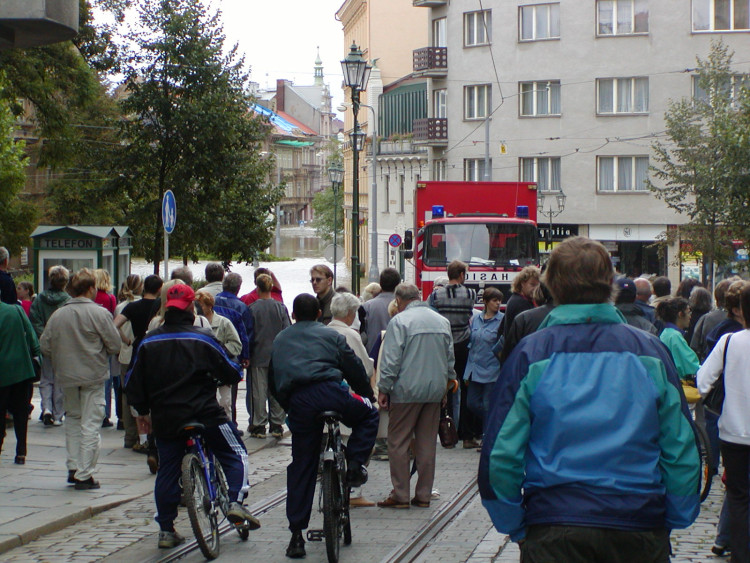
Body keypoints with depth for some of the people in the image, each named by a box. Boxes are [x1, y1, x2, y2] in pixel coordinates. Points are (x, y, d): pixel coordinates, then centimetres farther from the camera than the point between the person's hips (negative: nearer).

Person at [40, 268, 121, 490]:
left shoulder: (57, 315, -1)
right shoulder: (99, 313, -13)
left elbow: (45, 346, 2)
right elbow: (115, 345, -11)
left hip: (66, 377, 4)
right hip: (93, 375, -4)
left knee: (73, 419, 20)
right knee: (90, 423, 1)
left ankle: (73, 467, 19)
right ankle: (85, 474, 1)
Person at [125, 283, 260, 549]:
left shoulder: (149, 342, 4)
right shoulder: (203, 338, -6)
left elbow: (134, 383, 7)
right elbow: (229, 372, -3)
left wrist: (142, 411, 21)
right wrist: (235, 375, 20)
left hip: (165, 418, 4)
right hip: (206, 413, -3)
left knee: (167, 470, 13)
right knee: (236, 454, 12)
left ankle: (166, 530, 14)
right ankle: (236, 502, -7)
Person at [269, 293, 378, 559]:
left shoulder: (279, 340, 27)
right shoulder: (330, 335, 16)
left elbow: (273, 380, 28)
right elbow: (354, 368, 13)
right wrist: (368, 395, 26)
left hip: (297, 402, 3)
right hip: (330, 392, -3)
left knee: (301, 468, 9)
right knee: (368, 415, 25)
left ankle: (296, 535, 8)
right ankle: (355, 464, 3)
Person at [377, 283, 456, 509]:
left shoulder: (400, 321, -8)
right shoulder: (442, 321, 11)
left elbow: (391, 360, -12)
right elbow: (450, 359, 18)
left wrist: (383, 389, -5)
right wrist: (447, 383, 28)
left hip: (407, 391, -6)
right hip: (435, 390, 6)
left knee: (398, 442, 1)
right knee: (427, 443, 9)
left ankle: (400, 495, 1)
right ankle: (423, 495, 12)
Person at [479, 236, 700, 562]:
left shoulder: (530, 354, -5)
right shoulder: (651, 351, -1)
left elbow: (501, 453, -7)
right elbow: (682, 452, 0)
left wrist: (515, 528, 5)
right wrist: (674, 522, 12)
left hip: (553, 528, -2)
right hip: (642, 529, 2)